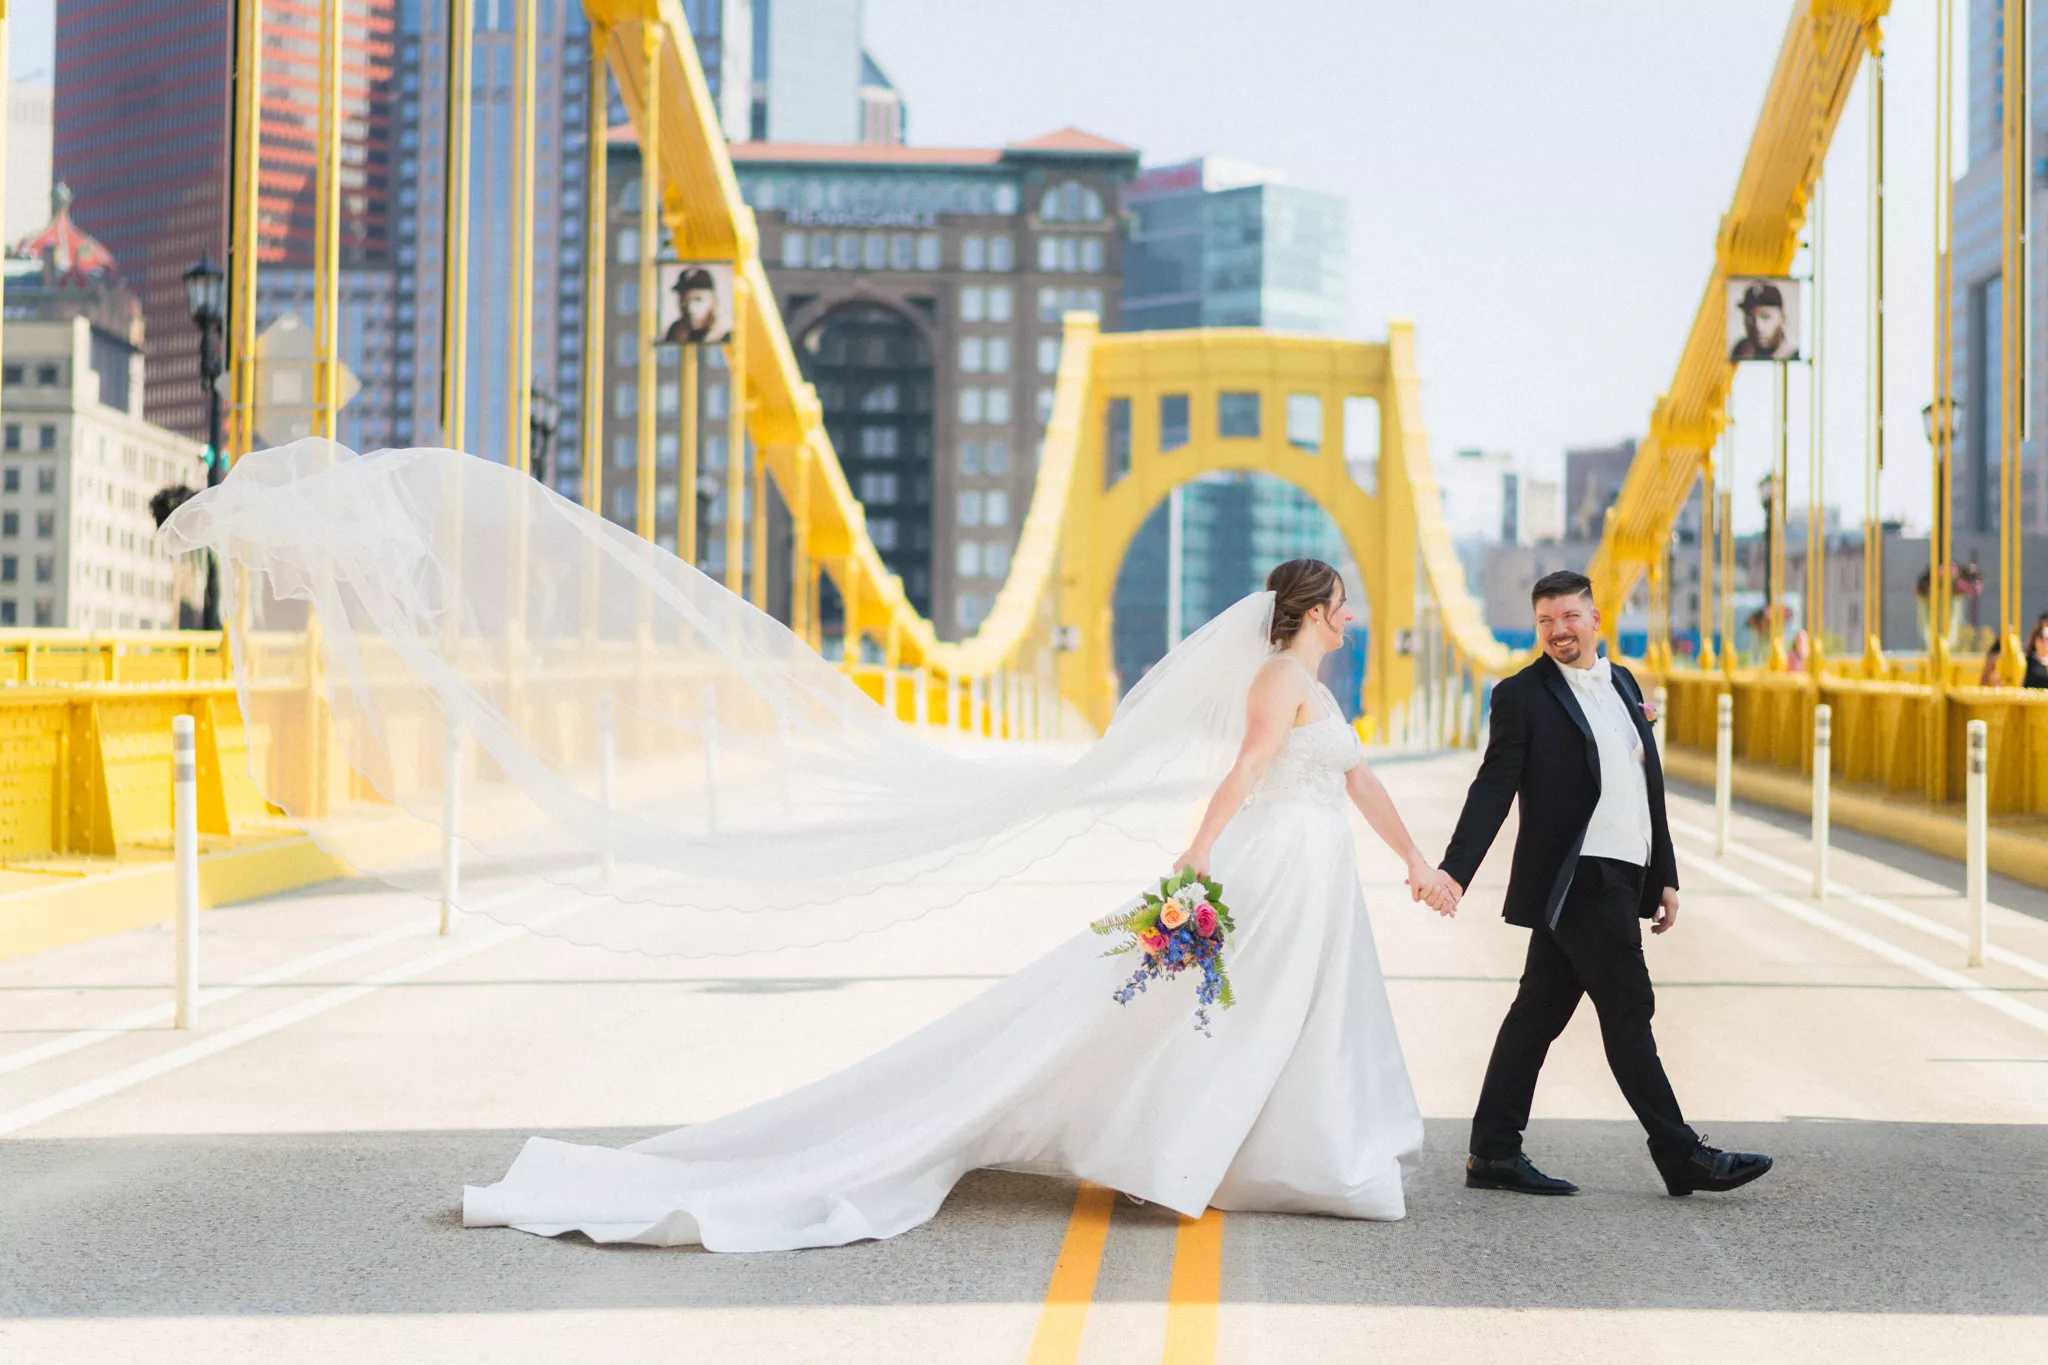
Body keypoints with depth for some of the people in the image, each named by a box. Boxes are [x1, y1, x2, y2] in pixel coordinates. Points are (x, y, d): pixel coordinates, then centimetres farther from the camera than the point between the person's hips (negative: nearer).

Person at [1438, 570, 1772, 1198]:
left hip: (1618, 880, 7)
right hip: (1577, 881, -7)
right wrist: (1455, 870, -20)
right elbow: (1493, 790, -10)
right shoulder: (1522, 695, -5)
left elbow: (1648, 786, 19)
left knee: (1540, 1012, 10)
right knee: (1628, 1010, -5)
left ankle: (1494, 1154, 15)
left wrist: (1665, 876, 18)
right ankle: (1683, 1157, 1)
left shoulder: (1624, 683, 16)